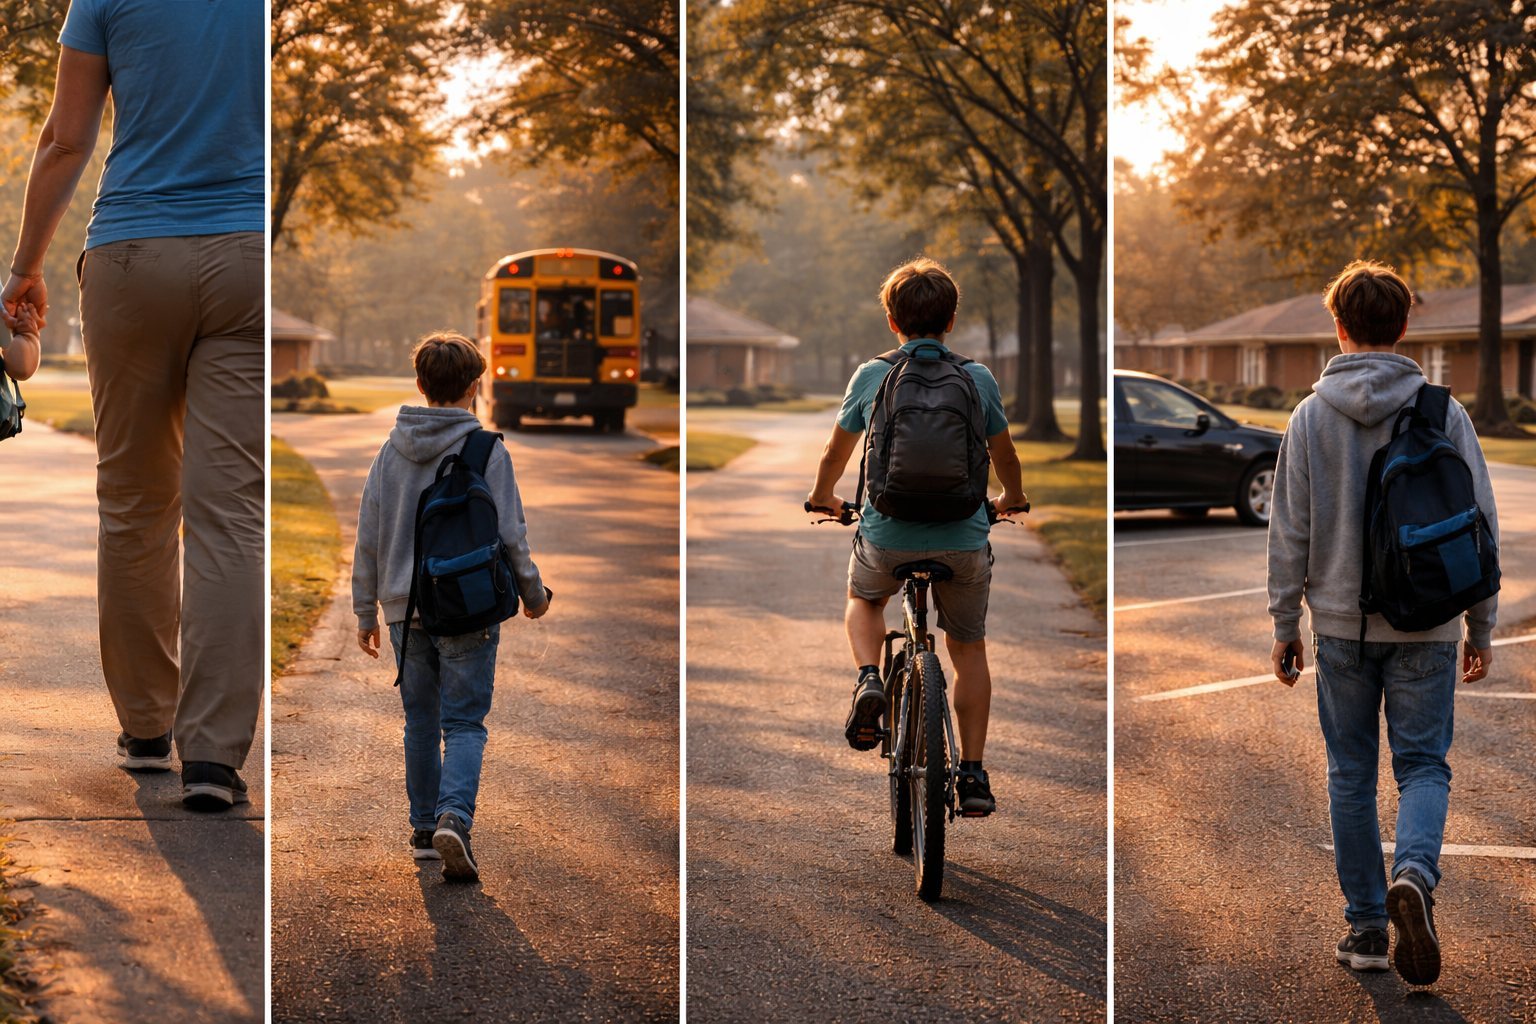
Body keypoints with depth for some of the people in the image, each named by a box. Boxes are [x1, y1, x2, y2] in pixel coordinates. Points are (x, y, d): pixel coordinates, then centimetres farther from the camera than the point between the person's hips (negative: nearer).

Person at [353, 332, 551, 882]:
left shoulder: (392, 451, 5)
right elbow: (509, 533, -7)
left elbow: (368, 537, 8)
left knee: (421, 720, 16)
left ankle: (424, 827, 21)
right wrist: (533, 593, 8)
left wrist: (366, 611, 16)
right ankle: (453, 817, -22)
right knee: (464, 723, -1)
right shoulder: (486, 451, -8)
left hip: (405, 609, 4)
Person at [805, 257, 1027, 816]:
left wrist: (822, 498, 34)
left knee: (863, 600, 31)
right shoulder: (978, 379, 1)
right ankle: (972, 775, 15)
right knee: (969, 649, 19)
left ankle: (868, 679, 4)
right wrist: (1012, 498, 36)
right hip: (964, 540, 0)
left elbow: (835, 454, 13)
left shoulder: (870, 376, 0)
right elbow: (1005, 454, 14)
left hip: (886, 537, 0)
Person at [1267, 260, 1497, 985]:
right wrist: (1481, 627, 8)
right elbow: (1480, 524, 0)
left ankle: (1366, 926, 13)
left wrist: (1285, 625, 8)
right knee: (1423, 764, 7)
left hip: (1341, 624, 1)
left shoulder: (1311, 416, -2)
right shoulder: (1444, 413, -3)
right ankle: (1414, 872, -21)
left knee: (1351, 774, 10)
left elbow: (1289, 531, 0)